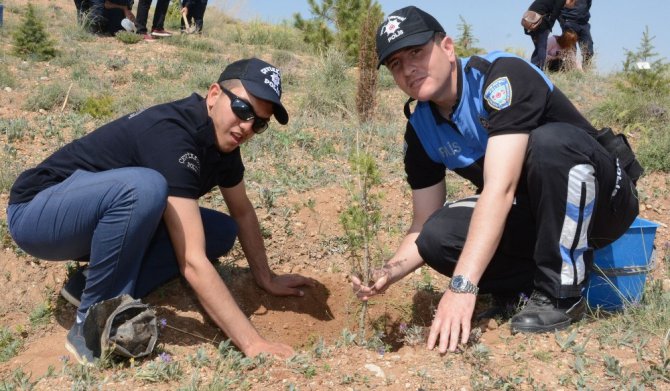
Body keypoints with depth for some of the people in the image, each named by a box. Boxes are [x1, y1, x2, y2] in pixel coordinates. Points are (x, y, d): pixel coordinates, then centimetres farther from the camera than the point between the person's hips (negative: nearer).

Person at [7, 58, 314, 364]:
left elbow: (242, 212, 14)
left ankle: (96, 282, -1)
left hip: (99, 218, 8)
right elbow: (192, 262, -37)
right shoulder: (172, 135, -31)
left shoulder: (222, 136, -5)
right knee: (144, 186, -37)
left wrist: (266, 279, 17)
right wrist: (252, 343, -38)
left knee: (222, 233, -1)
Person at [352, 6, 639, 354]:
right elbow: (422, 225, 0)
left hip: (600, 201, -5)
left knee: (549, 140, -36)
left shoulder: (503, 76, -25)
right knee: (437, 236, -21)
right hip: (528, 216, 5)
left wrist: (462, 286, -43)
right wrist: (389, 272, -22)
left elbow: (500, 188, -36)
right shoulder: (420, 131, -4)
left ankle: (560, 293, -21)